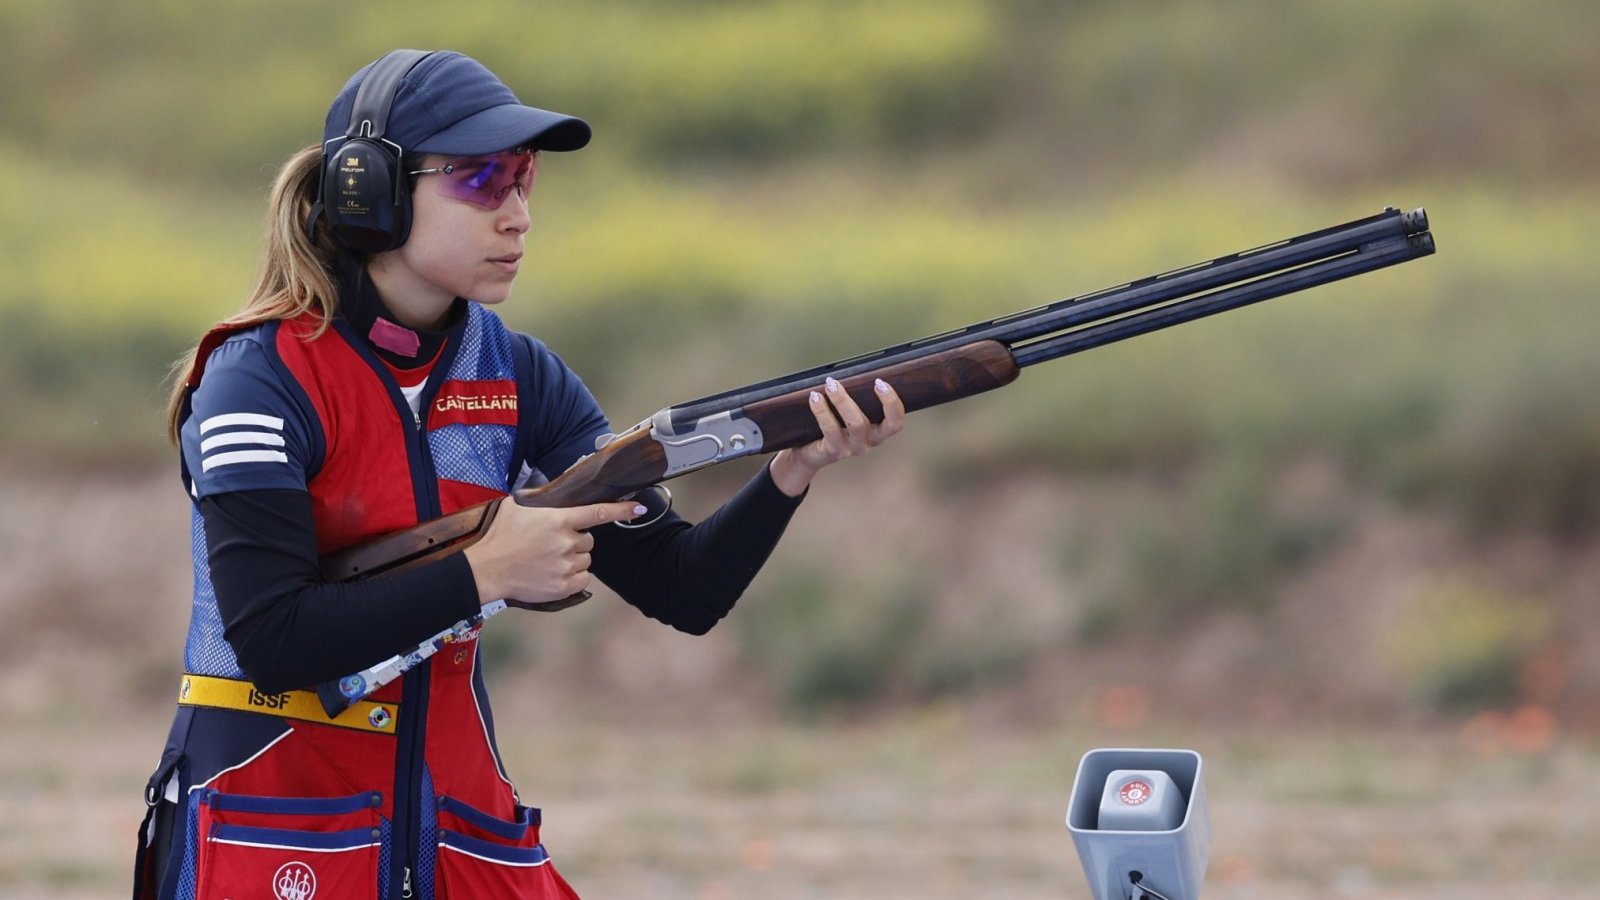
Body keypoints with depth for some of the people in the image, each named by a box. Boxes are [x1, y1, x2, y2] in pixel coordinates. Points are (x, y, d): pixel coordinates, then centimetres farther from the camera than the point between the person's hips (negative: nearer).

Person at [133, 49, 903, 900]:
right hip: (270, 827, -5)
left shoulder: (516, 376, 4)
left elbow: (682, 588, 0)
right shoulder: (263, 379, -14)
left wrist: (793, 471, -17)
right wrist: (484, 573, -20)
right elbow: (269, 643, -22)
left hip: (461, 826, 6)